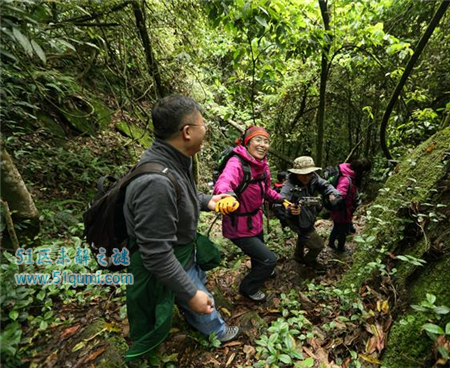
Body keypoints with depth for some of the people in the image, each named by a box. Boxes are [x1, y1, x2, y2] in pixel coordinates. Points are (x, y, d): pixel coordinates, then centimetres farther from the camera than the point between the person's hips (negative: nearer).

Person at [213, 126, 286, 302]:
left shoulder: (262, 164, -3)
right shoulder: (236, 163, -28)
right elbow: (223, 183, -49)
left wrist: (282, 199, 3)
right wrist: (227, 195, -70)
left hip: (255, 220, 8)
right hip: (239, 226, -8)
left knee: (259, 253, 32)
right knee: (269, 260, -1)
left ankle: (259, 271, 66)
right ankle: (248, 288, 27)